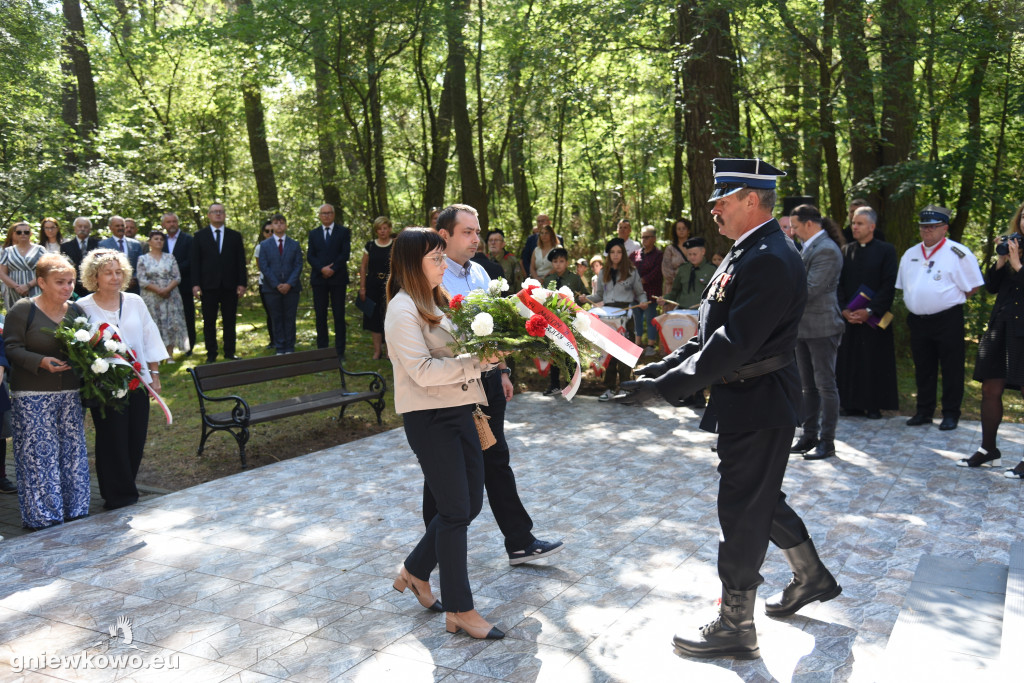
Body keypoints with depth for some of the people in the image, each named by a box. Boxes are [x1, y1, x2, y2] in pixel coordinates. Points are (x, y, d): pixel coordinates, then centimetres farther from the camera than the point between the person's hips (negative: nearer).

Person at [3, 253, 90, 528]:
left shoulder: (75, 311, 9)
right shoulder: (22, 310, -6)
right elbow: (12, 348, -9)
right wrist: (42, 361, -23)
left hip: (69, 394, 5)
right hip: (33, 397, -5)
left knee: (73, 452, 7)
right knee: (38, 456, -2)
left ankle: (74, 511, 20)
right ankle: (41, 516, 10)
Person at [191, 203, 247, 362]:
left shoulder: (235, 236, 11)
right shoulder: (200, 236, 8)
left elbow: (241, 261, 8)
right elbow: (195, 262, 3)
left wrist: (242, 283, -1)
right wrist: (195, 283, -6)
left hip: (230, 286, 1)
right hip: (209, 286, -1)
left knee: (229, 321, 4)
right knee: (209, 321, 2)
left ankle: (229, 352, 11)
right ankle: (211, 353, 8)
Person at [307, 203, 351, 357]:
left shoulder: (344, 232, 6)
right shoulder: (313, 233, 13)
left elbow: (345, 253, -4)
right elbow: (310, 256, 4)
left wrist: (332, 269, -13)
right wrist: (322, 269, -12)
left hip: (338, 278, -2)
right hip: (319, 279, 2)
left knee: (339, 315, -2)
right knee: (320, 315, 3)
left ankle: (340, 350, 1)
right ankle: (322, 349, 8)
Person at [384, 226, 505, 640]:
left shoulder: (434, 302, 16)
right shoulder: (403, 309, -13)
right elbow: (423, 371, -21)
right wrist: (478, 362, -22)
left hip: (457, 411, 9)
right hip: (429, 418, -9)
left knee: (470, 503, 12)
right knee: (456, 510, -3)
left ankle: (415, 571, 31)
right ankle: (460, 611, 10)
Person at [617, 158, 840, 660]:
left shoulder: (770, 261, -22)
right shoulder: (747, 252, 12)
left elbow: (733, 343, -28)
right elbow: (711, 333, 12)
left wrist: (665, 387, -26)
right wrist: (659, 369, 2)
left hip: (758, 407, -10)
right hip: (744, 402, 10)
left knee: (743, 511, 1)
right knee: (762, 498, 23)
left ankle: (735, 628, 16)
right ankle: (811, 577, 44)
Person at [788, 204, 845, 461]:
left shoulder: (827, 250, -16)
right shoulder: (808, 247, 13)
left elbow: (810, 289, -21)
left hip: (821, 327, -10)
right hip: (803, 326, 10)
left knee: (825, 385, -1)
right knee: (808, 386, 15)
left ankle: (827, 441, 6)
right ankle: (809, 435, 24)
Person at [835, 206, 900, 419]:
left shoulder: (886, 250, -1)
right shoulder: (845, 251, 9)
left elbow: (889, 285, -6)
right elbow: (838, 283, 8)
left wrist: (870, 311, -14)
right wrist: (844, 310, -6)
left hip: (875, 318, -3)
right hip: (848, 317, 4)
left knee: (875, 361, 0)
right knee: (849, 360, 4)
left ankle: (874, 405, 10)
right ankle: (852, 404, 13)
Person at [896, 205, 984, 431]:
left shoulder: (958, 253, -6)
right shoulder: (910, 254, 12)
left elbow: (973, 286, -4)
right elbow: (902, 286, 20)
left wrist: (952, 300, -2)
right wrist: (915, 303, 10)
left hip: (948, 320, -5)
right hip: (918, 320, 6)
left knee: (951, 369, 1)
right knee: (923, 369, 13)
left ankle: (950, 414, 11)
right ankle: (924, 412, 23)